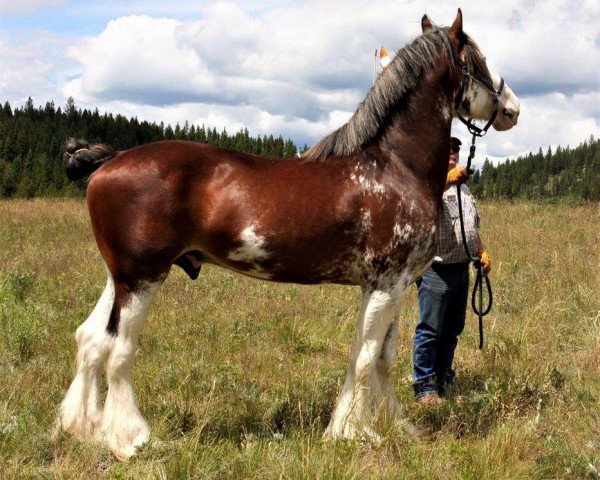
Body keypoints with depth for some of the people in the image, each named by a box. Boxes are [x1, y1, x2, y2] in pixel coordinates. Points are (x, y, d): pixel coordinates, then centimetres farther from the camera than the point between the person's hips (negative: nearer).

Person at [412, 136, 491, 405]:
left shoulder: (463, 189, 21)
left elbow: (473, 227, 29)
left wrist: (482, 252, 17)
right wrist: (447, 179, -44)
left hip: (461, 269, 8)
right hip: (436, 270, -8)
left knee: (453, 329, 14)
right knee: (430, 330, -6)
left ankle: (443, 378, 26)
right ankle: (424, 386, -2)